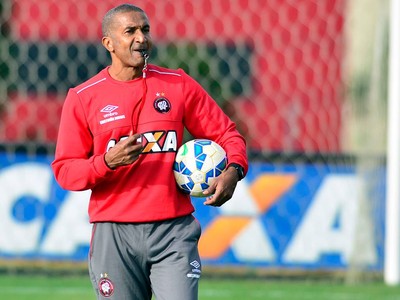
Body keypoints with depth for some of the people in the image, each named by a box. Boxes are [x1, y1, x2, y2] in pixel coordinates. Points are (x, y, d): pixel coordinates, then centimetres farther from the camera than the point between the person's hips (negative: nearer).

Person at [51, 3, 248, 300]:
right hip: (114, 236, 0)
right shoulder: (82, 98, 4)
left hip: (174, 232, 0)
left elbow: (226, 133, 13)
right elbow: (64, 170, 1)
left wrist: (234, 170, -8)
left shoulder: (179, 85, 9)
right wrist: (108, 162, -17)